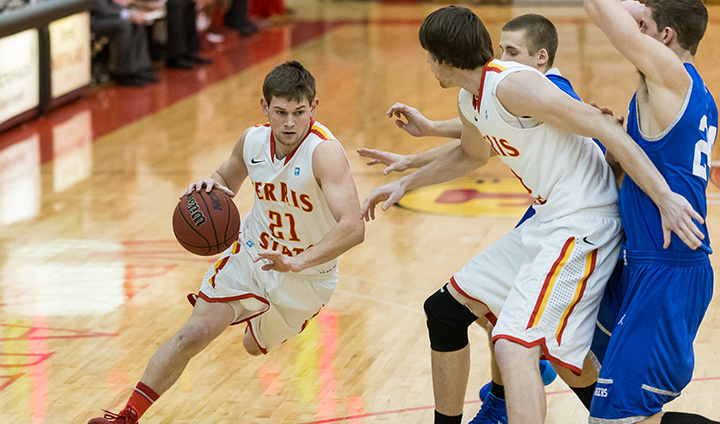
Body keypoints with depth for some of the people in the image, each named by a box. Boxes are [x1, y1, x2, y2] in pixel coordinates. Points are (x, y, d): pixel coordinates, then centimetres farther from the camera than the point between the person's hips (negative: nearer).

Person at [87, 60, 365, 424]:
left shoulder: (324, 152, -33)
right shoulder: (253, 141, -14)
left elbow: (353, 227, -43)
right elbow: (226, 181, 8)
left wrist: (298, 262, -54)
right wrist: (209, 186, -17)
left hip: (306, 274, -3)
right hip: (252, 253, 3)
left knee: (255, 346, 24)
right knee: (193, 335, -12)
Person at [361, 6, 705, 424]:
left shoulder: (512, 85, -19)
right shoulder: (470, 101, 12)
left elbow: (606, 128, -23)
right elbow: (473, 154, 37)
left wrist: (664, 197, -30)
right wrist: (406, 182, 35)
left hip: (582, 225, -10)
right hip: (545, 223, 10)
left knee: (515, 346, -25)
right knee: (444, 310, 17)